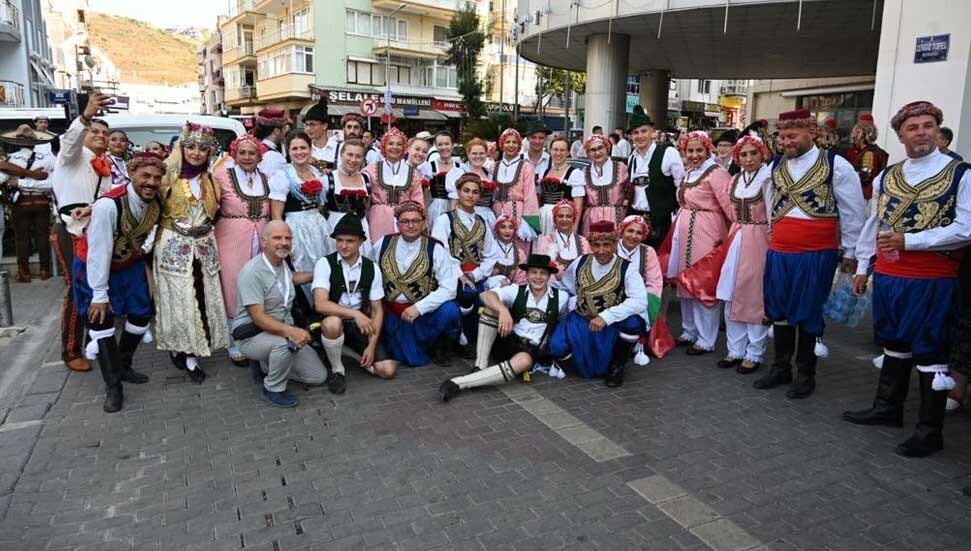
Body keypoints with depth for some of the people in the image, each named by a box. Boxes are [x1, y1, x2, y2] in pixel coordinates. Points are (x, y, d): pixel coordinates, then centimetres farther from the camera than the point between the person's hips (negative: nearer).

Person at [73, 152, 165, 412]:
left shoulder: (156, 204, -15)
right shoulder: (108, 205, -34)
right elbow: (99, 251, -30)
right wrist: (100, 294, -26)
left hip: (130, 264, 6)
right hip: (96, 266, -6)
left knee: (142, 315, 6)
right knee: (101, 320, -7)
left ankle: (123, 367, 29)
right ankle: (112, 385, 4)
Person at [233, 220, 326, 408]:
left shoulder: (282, 262, 4)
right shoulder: (252, 272, -23)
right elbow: (258, 317, -29)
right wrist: (291, 331, -43)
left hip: (284, 331, 8)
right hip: (252, 335, -8)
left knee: (318, 376, 0)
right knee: (284, 342, -40)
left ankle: (268, 364, 19)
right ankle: (273, 390, -13)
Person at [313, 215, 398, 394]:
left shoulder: (372, 268, -1)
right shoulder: (325, 264, -11)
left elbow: (377, 310, 0)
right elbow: (320, 304, -24)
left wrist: (371, 345, -10)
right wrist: (355, 314, -34)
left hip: (360, 325, 3)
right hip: (333, 323, -3)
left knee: (387, 370, -13)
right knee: (333, 323, -40)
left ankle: (350, 351, 15)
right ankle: (337, 370, -11)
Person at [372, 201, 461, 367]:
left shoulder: (435, 248, -9)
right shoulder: (383, 244, 0)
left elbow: (448, 288, -15)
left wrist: (419, 307, -22)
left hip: (426, 311, -1)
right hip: (393, 313, 1)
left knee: (449, 311, -31)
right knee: (411, 359, -11)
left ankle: (439, 343, 3)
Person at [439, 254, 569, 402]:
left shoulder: (561, 297, 2)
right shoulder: (516, 290, -2)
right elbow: (486, 295, -18)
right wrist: (503, 310, -37)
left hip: (532, 350, -1)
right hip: (507, 341, 1)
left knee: (524, 361, -39)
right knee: (493, 306, -22)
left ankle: (458, 383, -37)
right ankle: (479, 368, -23)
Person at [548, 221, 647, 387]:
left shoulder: (626, 269, -11)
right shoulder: (580, 263, -1)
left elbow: (639, 301, -24)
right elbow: (563, 288, 13)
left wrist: (606, 317, -32)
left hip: (613, 324, -2)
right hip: (581, 322, 2)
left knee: (634, 322, -32)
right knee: (557, 346, -24)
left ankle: (616, 366, -2)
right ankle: (581, 363, 16)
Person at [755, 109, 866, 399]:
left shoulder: (835, 165, -7)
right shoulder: (776, 166, 7)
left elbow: (853, 211, -1)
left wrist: (850, 253, 3)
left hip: (816, 255, -5)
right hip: (779, 252, 5)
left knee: (808, 314, 5)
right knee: (779, 311, 11)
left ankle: (805, 375, 19)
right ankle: (780, 368, 26)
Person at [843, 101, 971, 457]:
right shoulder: (886, 177, 9)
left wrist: (908, 240, -20)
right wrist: (862, 267, 14)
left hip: (933, 280, -5)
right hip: (888, 276, 5)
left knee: (929, 353, 3)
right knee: (893, 344, 18)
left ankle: (930, 432, 15)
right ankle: (888, 408, 34)